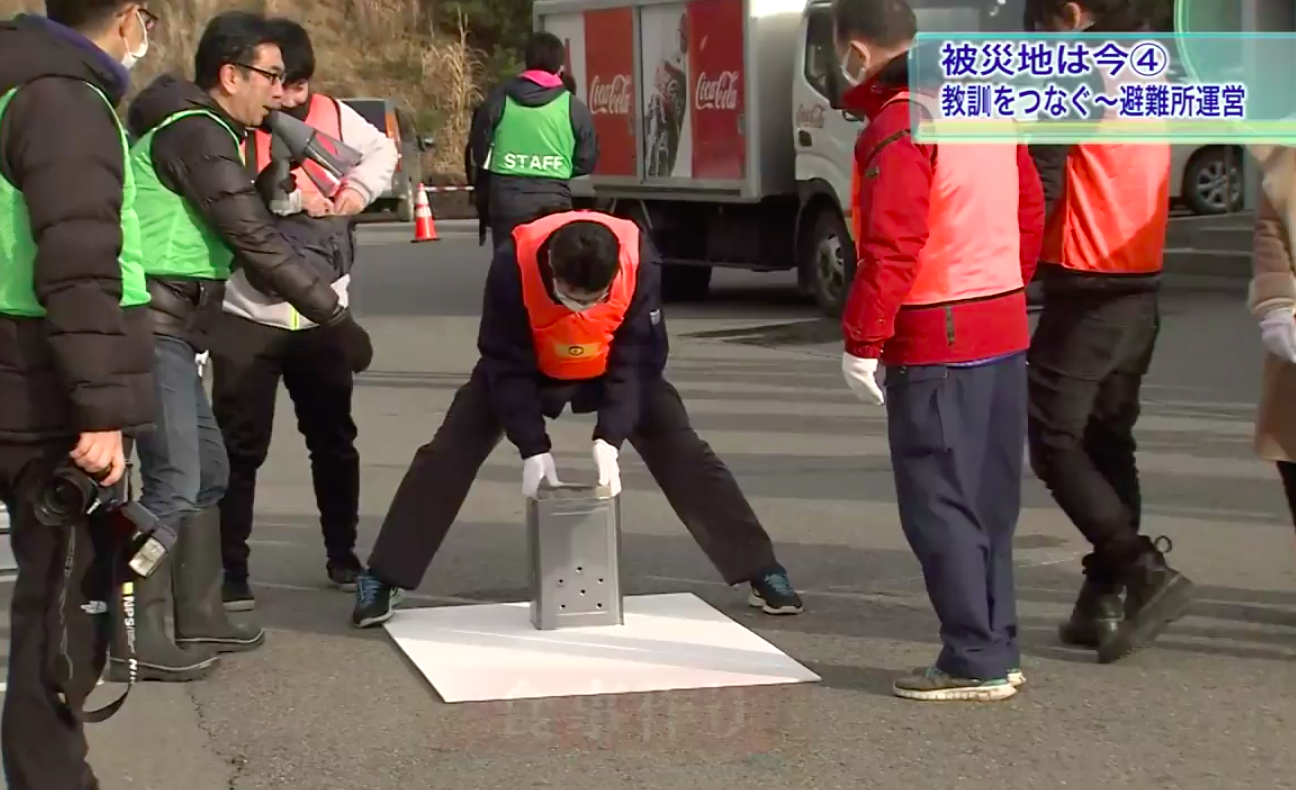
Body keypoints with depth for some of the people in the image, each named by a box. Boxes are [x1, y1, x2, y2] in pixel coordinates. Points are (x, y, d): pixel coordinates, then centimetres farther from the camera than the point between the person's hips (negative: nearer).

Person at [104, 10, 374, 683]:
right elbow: (257, 242, -18)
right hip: (152, 325, -11)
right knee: (173, 481, -11)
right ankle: (132, 640, -7)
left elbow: (245, 233, 19)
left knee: (206, 470, 15)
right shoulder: (196, 133, -15)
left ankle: (199, 619, 22)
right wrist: (336, 318, -15)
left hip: (166, 329, 11)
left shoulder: (195, 127, 18)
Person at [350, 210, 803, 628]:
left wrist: (609, 439, -35)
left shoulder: (639, 262, -35)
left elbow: (637, 362, -26)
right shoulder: (514, 263, -37)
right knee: (449, 453, -11)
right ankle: (383, 579, -2)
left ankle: (761, 572, 0)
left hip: (613, 366, 1)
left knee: (682, 452, -10)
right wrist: (533, 447, -30)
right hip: (529, 365, 0)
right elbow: (506, 364, -27)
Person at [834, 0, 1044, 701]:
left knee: (939, 504, -1)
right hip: (1004, 330, 9)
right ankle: (996, 650, 21)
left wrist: (862, 342, -16)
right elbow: (1029, 209, 16)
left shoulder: (897, 128, -16)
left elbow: (891, 248, -21)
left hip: (935, 343, -9)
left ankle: (975, 662, 1)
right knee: (988, 500, 14)